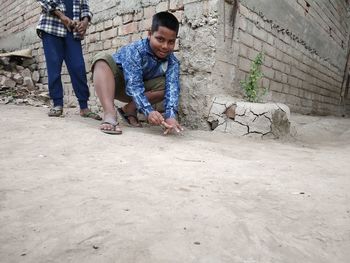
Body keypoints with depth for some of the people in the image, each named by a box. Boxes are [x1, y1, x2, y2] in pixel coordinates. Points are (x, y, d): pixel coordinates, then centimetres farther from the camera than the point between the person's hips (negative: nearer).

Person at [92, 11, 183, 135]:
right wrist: (148, 111, -53)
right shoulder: (135, 50, -29)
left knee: (167, 84, -22)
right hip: (114, 82, -3)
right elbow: (134, 86, -38)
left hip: (142, 88, 3)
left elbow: (172, 89, -33)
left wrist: (171, 116, -51)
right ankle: (109, 114, -45)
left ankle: (129, 109, -13)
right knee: (103, 58, -32)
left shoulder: (173, 62, -18)